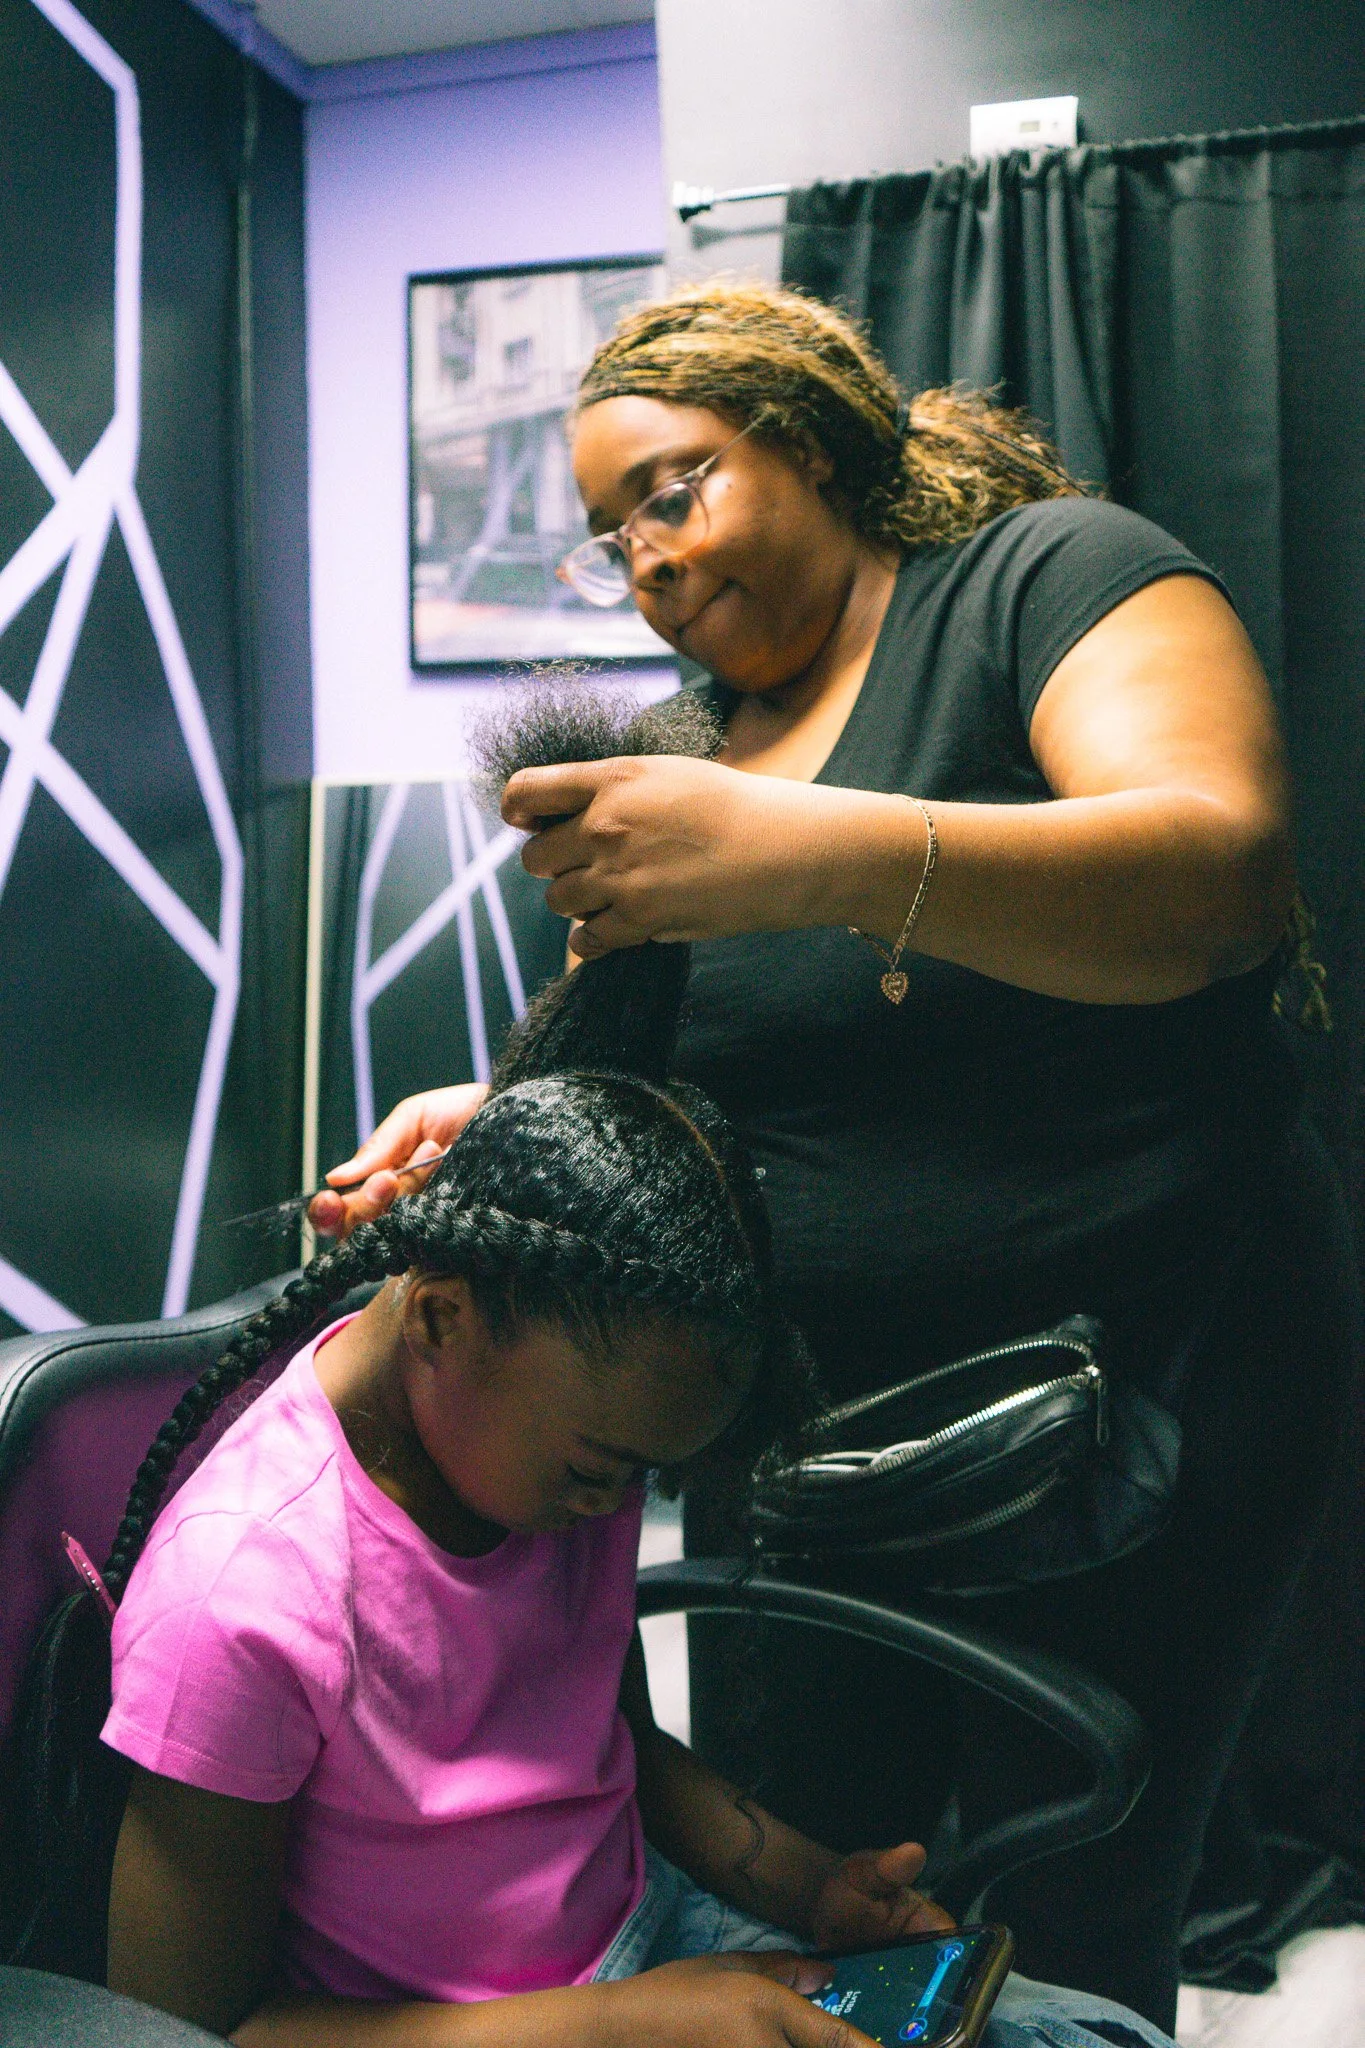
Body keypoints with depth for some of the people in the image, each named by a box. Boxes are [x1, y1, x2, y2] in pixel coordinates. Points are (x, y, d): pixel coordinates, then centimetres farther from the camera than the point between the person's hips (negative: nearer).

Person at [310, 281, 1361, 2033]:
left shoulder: (1051, 571, -7)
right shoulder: (707, 749, 11)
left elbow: (1222, 867, -25)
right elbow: (683, 1101, 13)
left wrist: (810, 853, -38)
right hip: (799, 1422, 6)